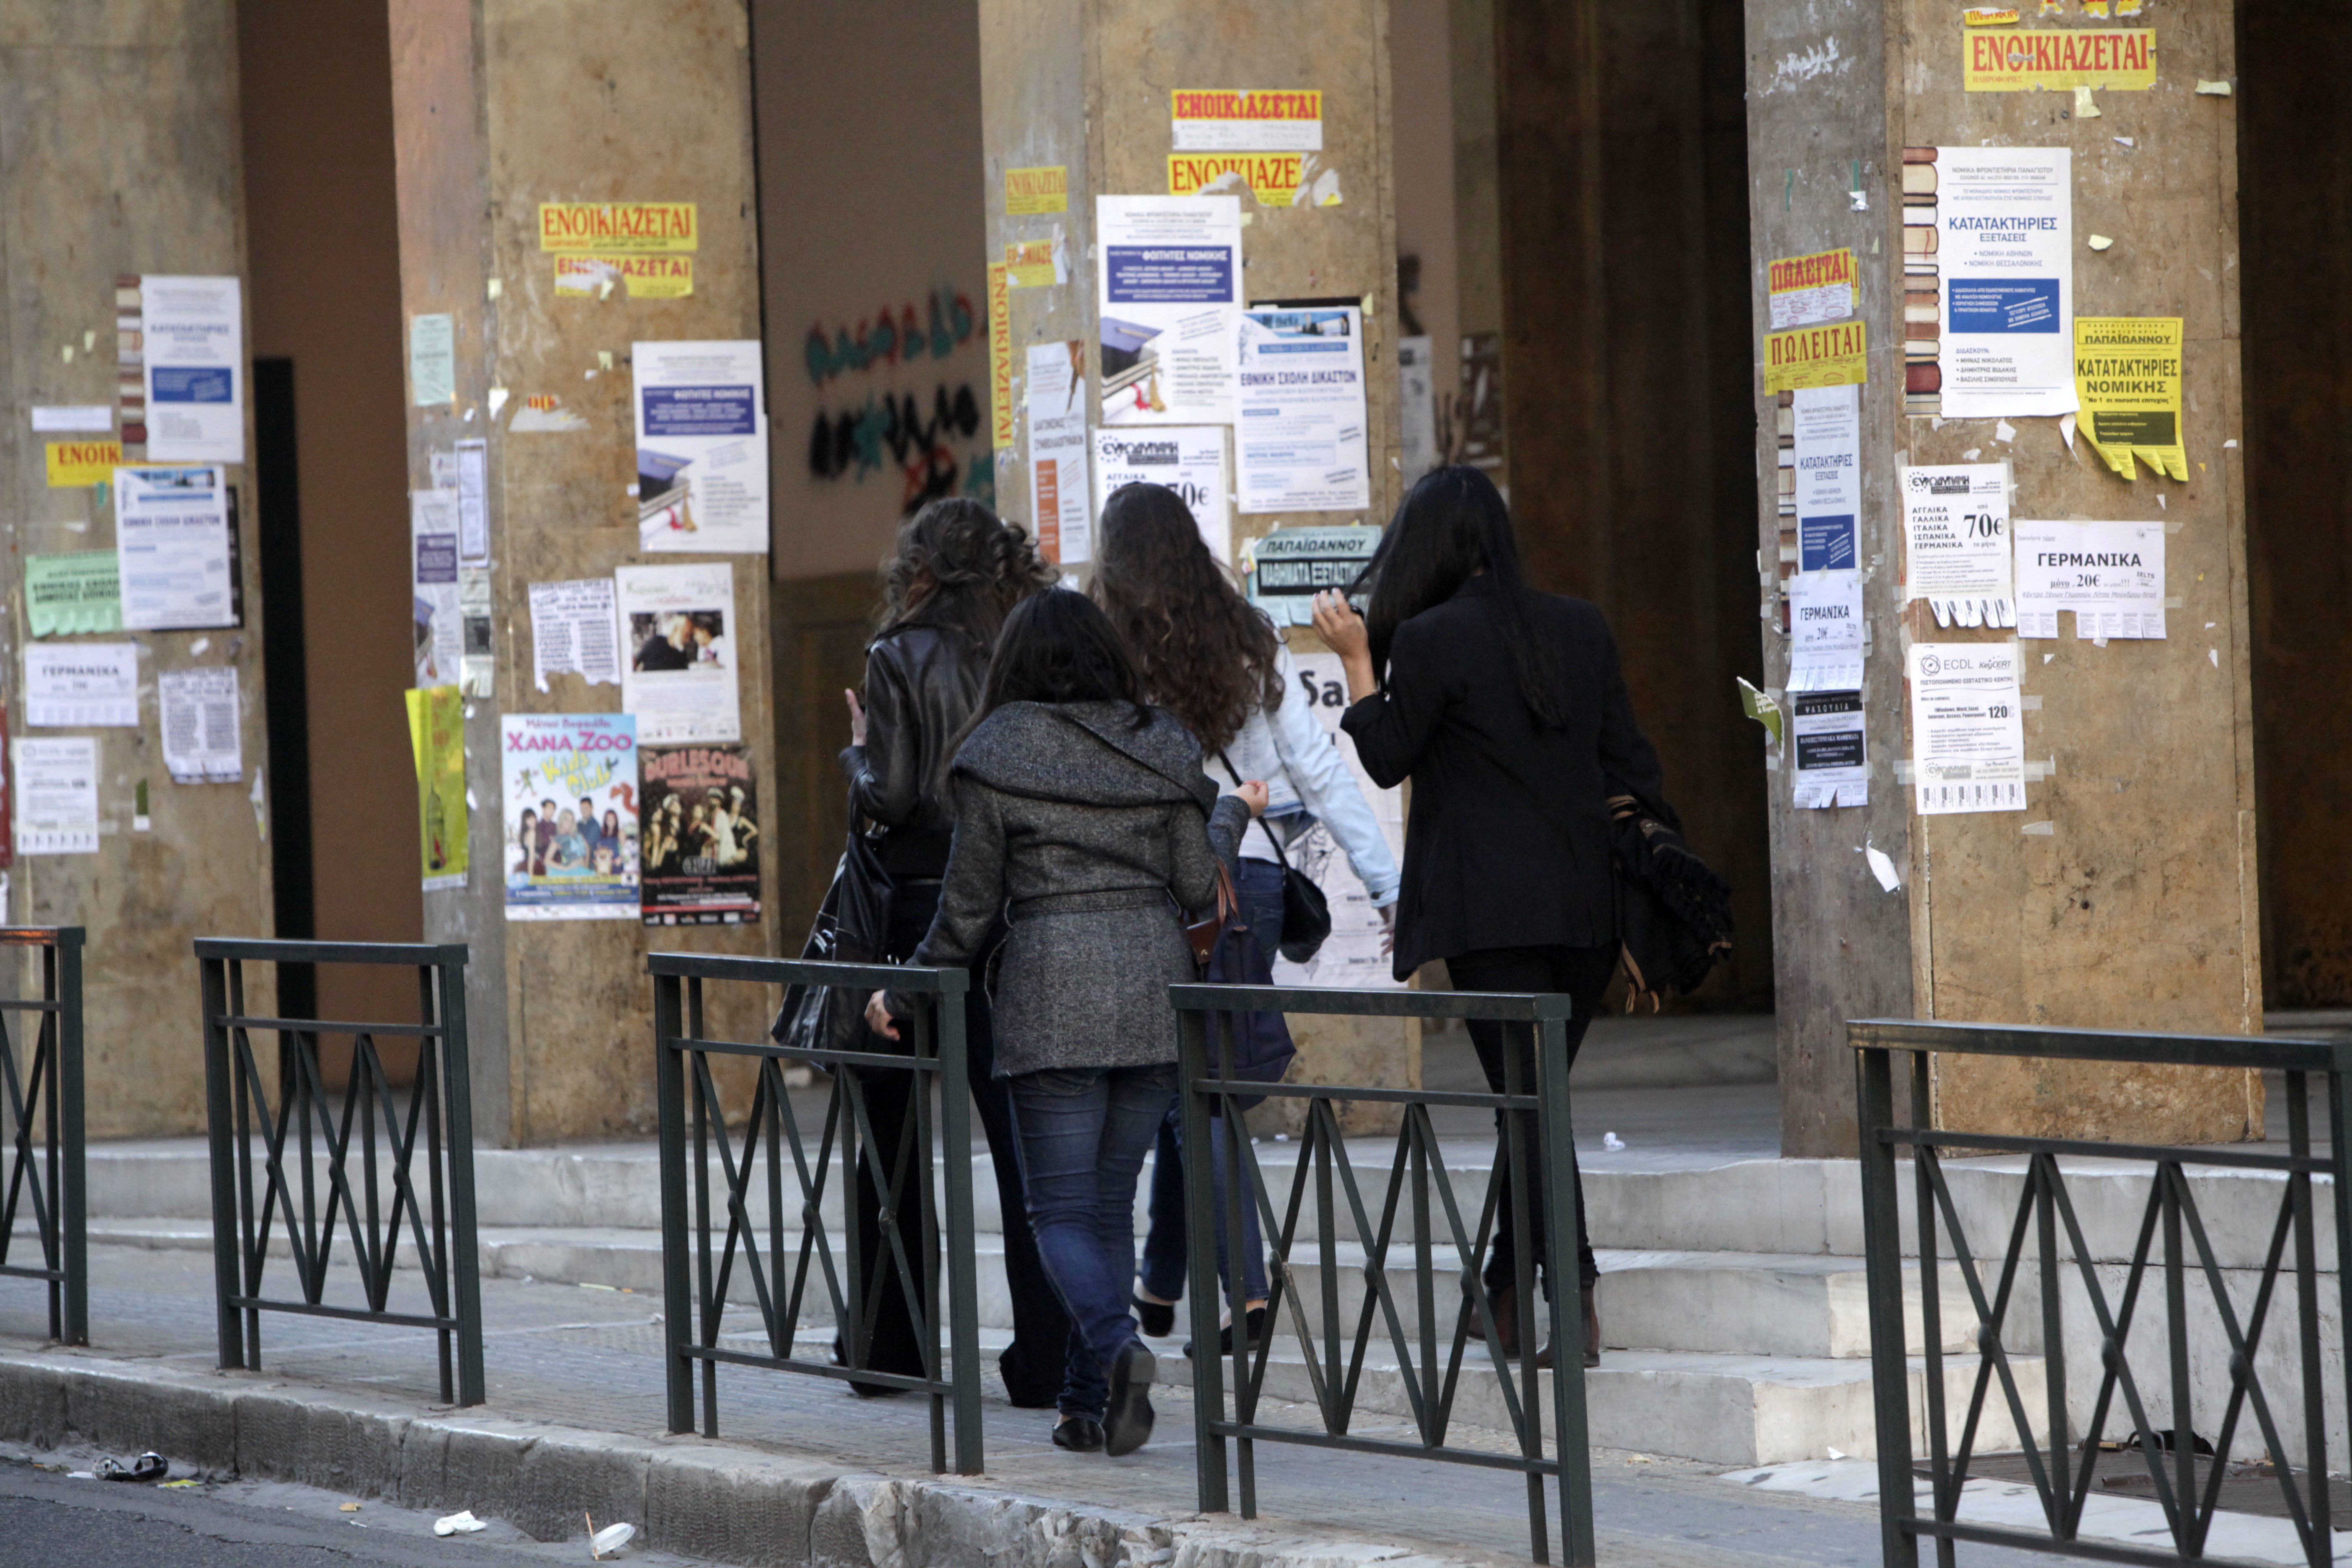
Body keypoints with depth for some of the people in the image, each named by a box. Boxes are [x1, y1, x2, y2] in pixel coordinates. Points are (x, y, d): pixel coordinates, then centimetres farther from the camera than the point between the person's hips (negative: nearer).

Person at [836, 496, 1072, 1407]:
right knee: (1024, 1131, 1)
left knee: (896, 1140, 10)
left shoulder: (903, 660, -6)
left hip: (929, 913, -3)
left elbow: (890, 799, -12)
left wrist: (859, 752, 7)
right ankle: (1051, 1354, -5)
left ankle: (890, 1346, 17)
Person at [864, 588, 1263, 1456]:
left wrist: (905, 993, 16)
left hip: (1052, 996, -3)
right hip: (1156, 990, 3)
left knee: (1062, 1207, 0)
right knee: (1112, 1202, 12)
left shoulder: (997, 755, 0)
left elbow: (969, 907, 1)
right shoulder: (1162, 747, 7)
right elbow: (1198, 887, 7)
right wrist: (1233, 816, 27)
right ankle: (1087, 1400, 9)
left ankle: (1118, 1346, -26)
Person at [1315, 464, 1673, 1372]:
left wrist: (1357, 662, 11)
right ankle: (1509, 1296, 23)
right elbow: (1629, 763, 11)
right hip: (1585, 905, 5)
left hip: (1491, 912, -5)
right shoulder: (1581, 630, 9)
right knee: (1535, 1098, 16)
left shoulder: (1429, 640, -8)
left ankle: (1575, 1298, -17)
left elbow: (1388, 760, 3)